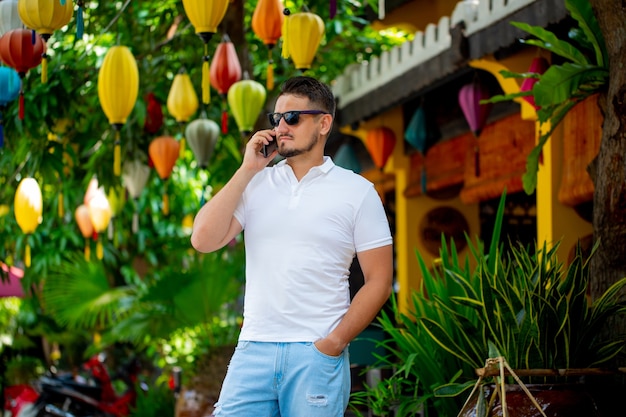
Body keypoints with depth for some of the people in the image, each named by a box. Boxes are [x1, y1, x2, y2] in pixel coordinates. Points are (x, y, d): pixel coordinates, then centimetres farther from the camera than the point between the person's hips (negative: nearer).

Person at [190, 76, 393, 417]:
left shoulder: (357, 192, 3)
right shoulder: (255, 183, 12)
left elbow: (379, 280, 1)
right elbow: (203, 241, 0)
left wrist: (333, 343, -9)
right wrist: (246, 170, -1)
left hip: (317, 353, -2)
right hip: (253, 349, 2)